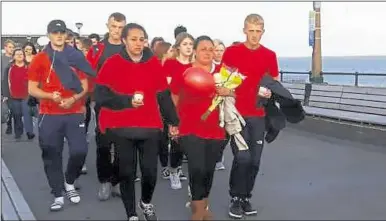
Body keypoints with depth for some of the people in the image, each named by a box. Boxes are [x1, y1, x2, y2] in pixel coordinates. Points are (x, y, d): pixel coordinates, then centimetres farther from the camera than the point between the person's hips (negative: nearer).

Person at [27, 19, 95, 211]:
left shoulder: (76, 57, 5)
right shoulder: (39, 59, 1)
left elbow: (84, 86, 8)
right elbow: (32, 89, 0)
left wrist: (73, 99, -11)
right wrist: (51, 96, -17)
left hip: (75, 113, 1)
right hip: (49, 115, -1)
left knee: (80, 151, -5)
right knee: (52, 155, 2)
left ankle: (69, 183, 23)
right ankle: (58, 195, 14)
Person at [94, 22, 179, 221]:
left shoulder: (154, 63, 4)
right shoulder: (112, 63, -3)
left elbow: (163, 95, 10)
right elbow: (100, 96, -8)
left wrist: (172, 121, 11)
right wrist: (127, 101, -18)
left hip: (150, 127, 2)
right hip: (122, 128, -1)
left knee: (150, 172, 0)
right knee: (127, 172, 5)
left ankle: (146, 202, 31)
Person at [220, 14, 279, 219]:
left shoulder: (270, 55, 6)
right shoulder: (231, 52, -1)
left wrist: (270, 92, -8)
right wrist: (225, 90, -16)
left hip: (259, 114, 3)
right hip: (236, 113, -3)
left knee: (254, 160, 6)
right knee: (241, 158, -6)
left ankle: (246, 198, 22)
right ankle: (235, 199, 12)